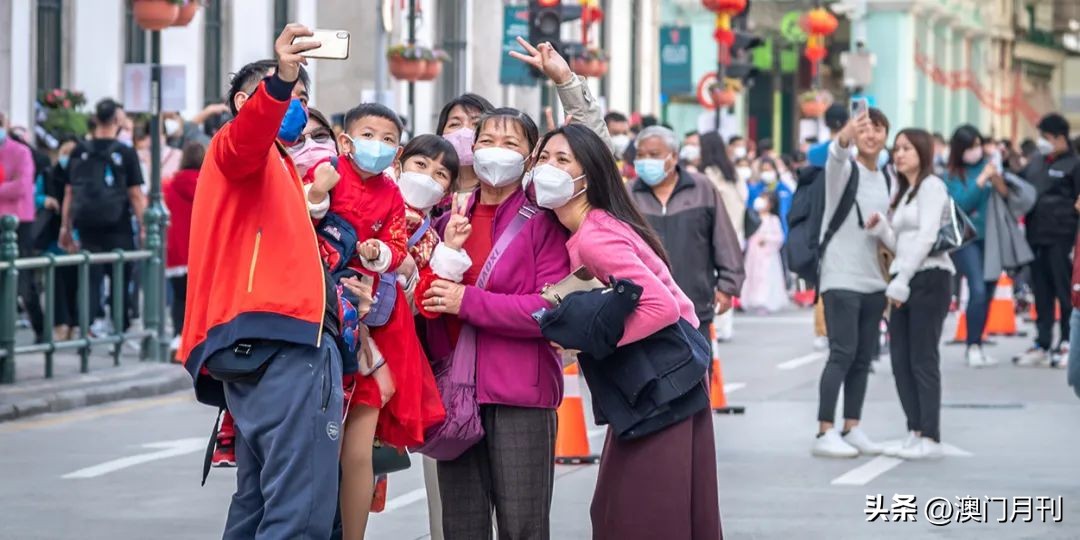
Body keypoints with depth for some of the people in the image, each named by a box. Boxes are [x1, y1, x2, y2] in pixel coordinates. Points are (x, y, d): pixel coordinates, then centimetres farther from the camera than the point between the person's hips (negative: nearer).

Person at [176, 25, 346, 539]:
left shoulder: (272, 166, 32)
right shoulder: (244, 148, 4)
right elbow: (246, 138, -22)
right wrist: (278, 80, -41)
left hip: (262, 345, 10)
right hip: (286, 342, -10)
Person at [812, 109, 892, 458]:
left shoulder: (887, 180, 14)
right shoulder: (844, 168, -4)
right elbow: (836, 154, -30)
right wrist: (846, 136, -52)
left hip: (873, 281, 6)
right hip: (841, 278, -6)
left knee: (863, 357, 7)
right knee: (843, 353, -11)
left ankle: (852, 429, 14)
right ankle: (825, 433, -9)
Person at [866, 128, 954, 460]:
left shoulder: (931, 186, -5)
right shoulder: (904, 192, 21)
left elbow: (926, 237, -14)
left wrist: (901, 282, -17)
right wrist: (879, 227, 1)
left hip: (929, 278, -9)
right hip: (905, 281, 9)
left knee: (923, 360, -8)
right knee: (900, 361, 6)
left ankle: (930, 438, -6)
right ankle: (916, 433, 11)